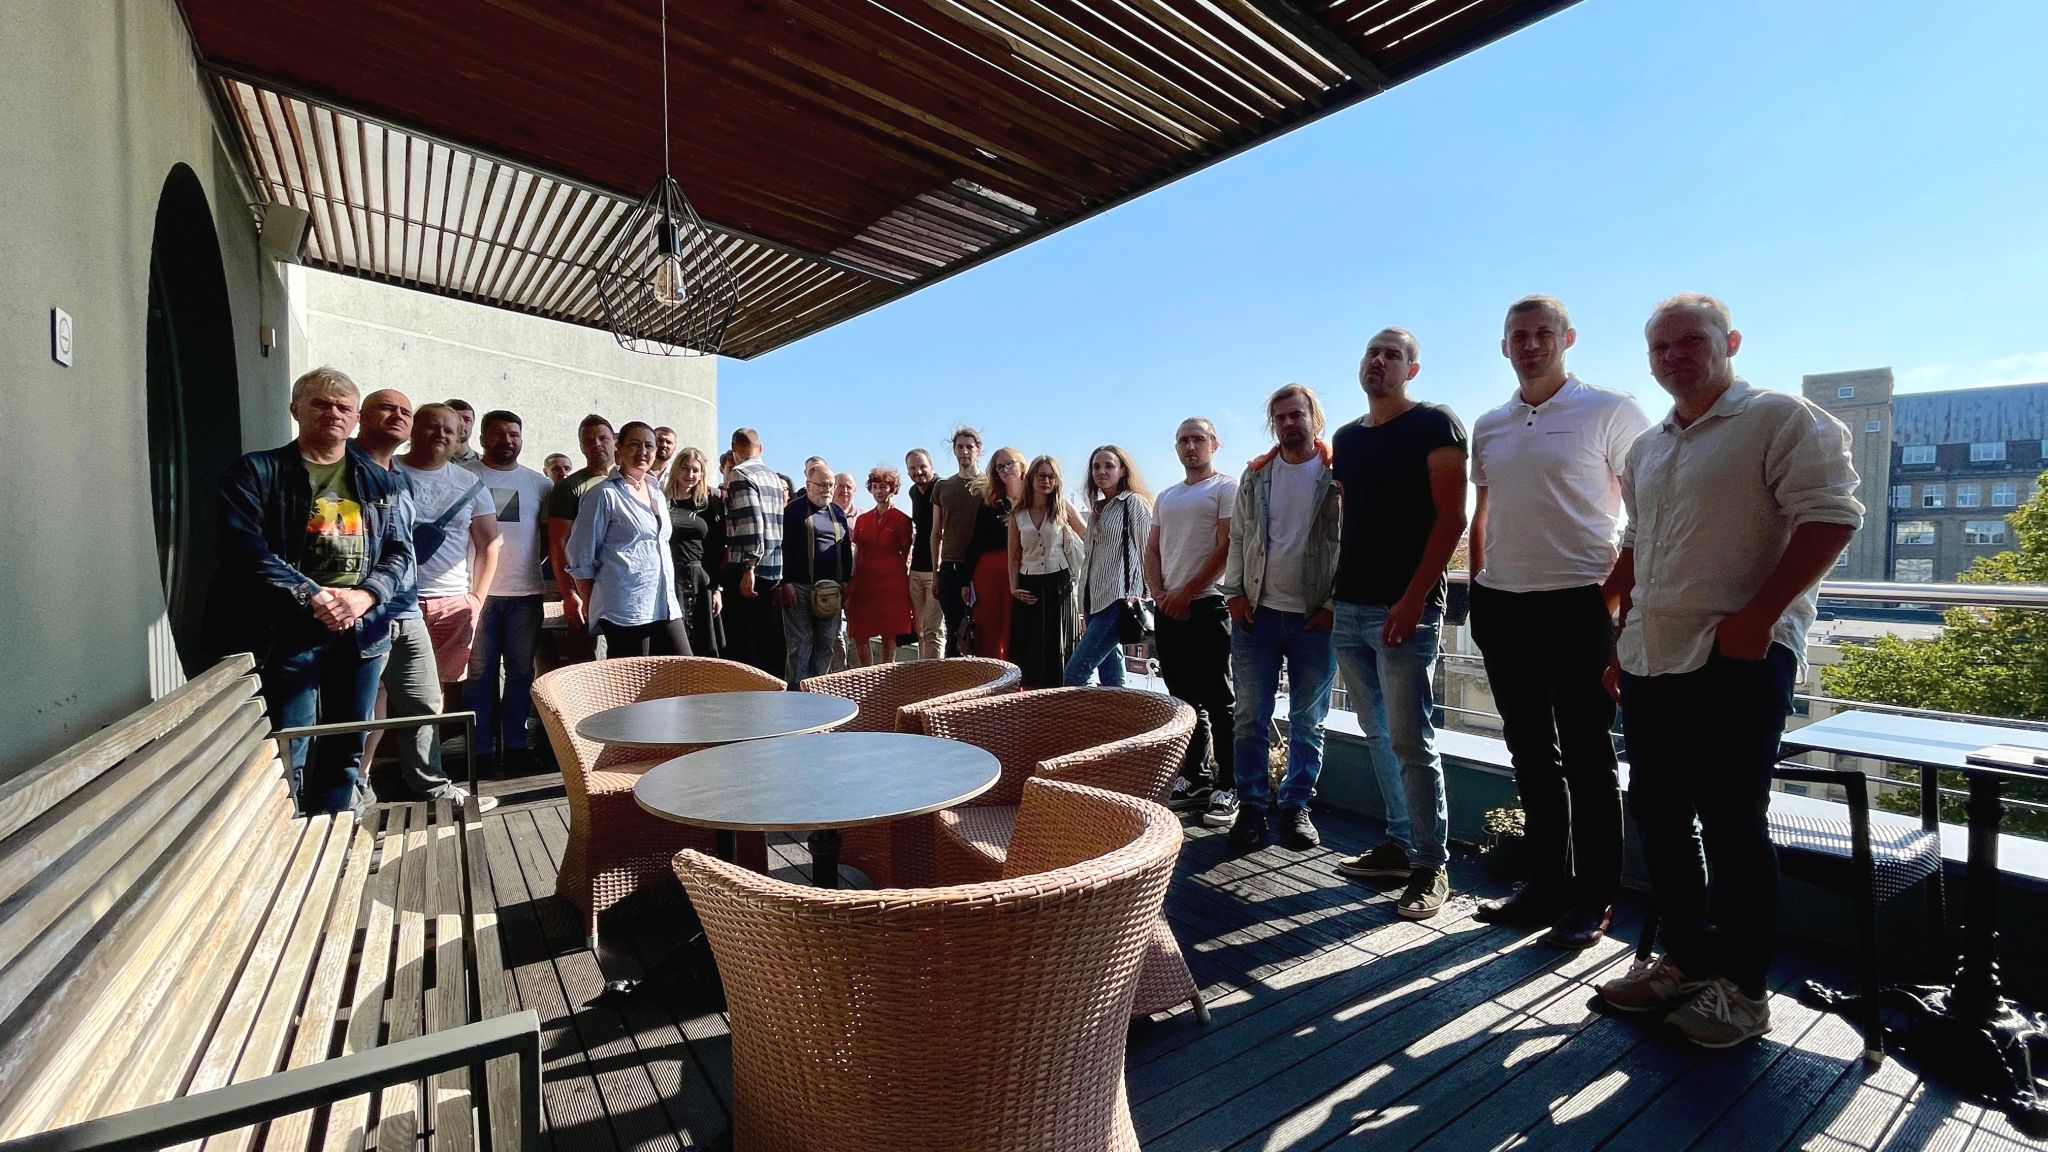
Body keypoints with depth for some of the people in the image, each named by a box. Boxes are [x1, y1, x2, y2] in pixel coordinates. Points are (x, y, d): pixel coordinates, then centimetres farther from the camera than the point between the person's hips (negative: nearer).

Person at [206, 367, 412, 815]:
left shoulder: (382, 484, 13)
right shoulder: (256, 473, 4)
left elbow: (400, 554, 8)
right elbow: (246, 551, -8)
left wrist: (364, 596, -9)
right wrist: (313, 597, -17)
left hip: (362, 630, 3)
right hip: (288, 631, -3)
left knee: (348, 749, 11)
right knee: (287, 755, -2)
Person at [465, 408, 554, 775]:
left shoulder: (539, 484, 10)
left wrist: (530, 561, 1)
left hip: (525, 592, 2)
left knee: (521, 672, 7)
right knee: (480, 672, 4)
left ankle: (514, 745, 17)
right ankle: (481, 748, 13)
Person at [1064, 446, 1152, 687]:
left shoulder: (1134, 502, -2)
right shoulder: (1098, 509, 19)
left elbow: (1147, 552, -6)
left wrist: (1136, 597, -13)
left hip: (1118, 602, -8)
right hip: (1096, 602, 8)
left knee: (1073, 673, -14)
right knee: (1111, 679, 8)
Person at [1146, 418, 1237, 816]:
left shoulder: (1227, 487, 0)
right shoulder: (1166, 497, 20)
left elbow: (1226, 548, -10)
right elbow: (1152, 550, 17)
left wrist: (1185, 593, -13)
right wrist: (1159, 594, -1)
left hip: (1207, 605, -6)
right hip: (1168, 609, 7)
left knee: (1218, 701, -4)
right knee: (1185, 700, 11)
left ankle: (1230, 788, 4)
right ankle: (1195, 779, 22)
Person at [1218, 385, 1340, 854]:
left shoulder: (1340, 475, -1)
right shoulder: (1255, 475, 9)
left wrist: (1334, 605, -8)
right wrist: (1234, 593, 2)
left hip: (1316, 618, -2)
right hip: (1257, 614, 2)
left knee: (1307, 720, 9)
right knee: (1251, 717, 4)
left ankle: (1296, 806, 23)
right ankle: (1251, 806, 16)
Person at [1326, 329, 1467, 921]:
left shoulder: (1433, 424, -2)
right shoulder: (1345, 439, 17)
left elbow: (1452, 518, -9)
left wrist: (1414, 599, -17)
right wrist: (1332, 592, 12)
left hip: (1405, 609, -7)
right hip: (1350, 608, 7)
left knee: (1410, 741, -4)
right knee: (1378, 736, 13)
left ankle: (1431, 866, 9)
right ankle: (1399, 844, 25)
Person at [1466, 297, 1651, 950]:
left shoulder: (1609, 411, -2)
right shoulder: (1488, 427, 13)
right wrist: (1478, 590, 12)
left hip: (1577, 605, -5)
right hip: (1502, 606, 5)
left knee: (1586, 757, 3)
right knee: (1530, 755, 12)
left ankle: (1592, 900, 16)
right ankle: (1547, 884, 24)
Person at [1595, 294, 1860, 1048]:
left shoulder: (1780, 419, -3)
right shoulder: (1646, 449, 17)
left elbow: (1830, 516, -12)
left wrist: (1758, 616, -20)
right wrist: (1622, 634, 17)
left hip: (1737, 657, -7)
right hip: (1650, 660, 7)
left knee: (1730, 823, -1)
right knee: (1658, 814, 11)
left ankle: (1742, 988, 15)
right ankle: (1688, 959, 26)